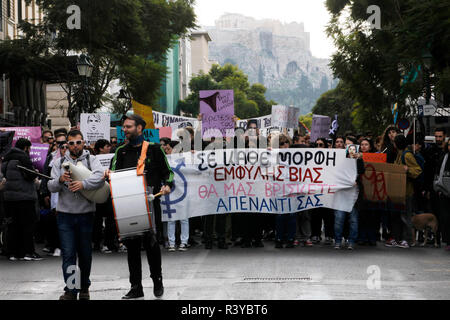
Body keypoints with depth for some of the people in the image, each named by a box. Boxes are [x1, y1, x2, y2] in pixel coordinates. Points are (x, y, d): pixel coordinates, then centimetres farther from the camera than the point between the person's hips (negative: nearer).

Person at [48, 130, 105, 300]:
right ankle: (70, 290, -4)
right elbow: (51, 187, 1)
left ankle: (84, 287, 24)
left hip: (86, 214, 0)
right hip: (65, 214, 0)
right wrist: (60, 180, -20)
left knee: (85, 254, 9)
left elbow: (100, 176, -16)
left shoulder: (91, 159, 3)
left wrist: (83, 184, -32)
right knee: (68, 253, -5)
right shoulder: (59, 162, 8)